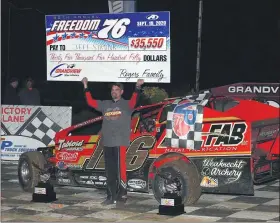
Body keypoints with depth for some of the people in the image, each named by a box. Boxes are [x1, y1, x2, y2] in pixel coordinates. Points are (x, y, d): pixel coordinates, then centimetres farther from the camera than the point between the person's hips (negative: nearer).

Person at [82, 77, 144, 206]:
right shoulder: (105, 104, 18)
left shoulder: (126, 104, 2)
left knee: (120, 170, -8)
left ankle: (122, 196, -2)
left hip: (120, 143, -5)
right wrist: (86, 87, 15)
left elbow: (133, 102, -19)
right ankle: (111, 196, 16)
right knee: (109, 171, 9)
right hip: (107, 143, 5)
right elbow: (91, 102, 18)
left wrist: (137, 88, -34)